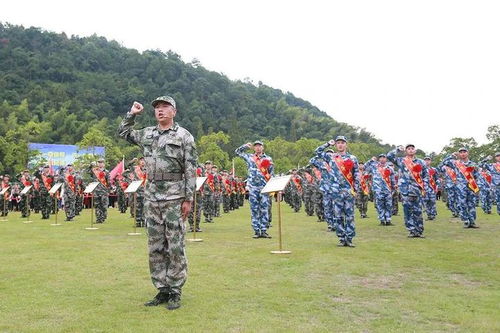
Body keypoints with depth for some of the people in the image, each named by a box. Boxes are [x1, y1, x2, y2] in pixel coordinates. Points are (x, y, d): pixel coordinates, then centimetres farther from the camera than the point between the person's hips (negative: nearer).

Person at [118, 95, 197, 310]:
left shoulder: (183, 136, -2)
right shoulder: (147, 134, 13)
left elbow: (191, 170, -6)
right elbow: (123, 133, 29)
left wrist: (188, 198, -11)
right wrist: (132, 114, 15)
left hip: (174, 198, -5)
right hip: (151, 198, 5)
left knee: (175, 247, -1)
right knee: (155, 247, 9)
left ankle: (175, 292, 9)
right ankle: (162, 290, 20)